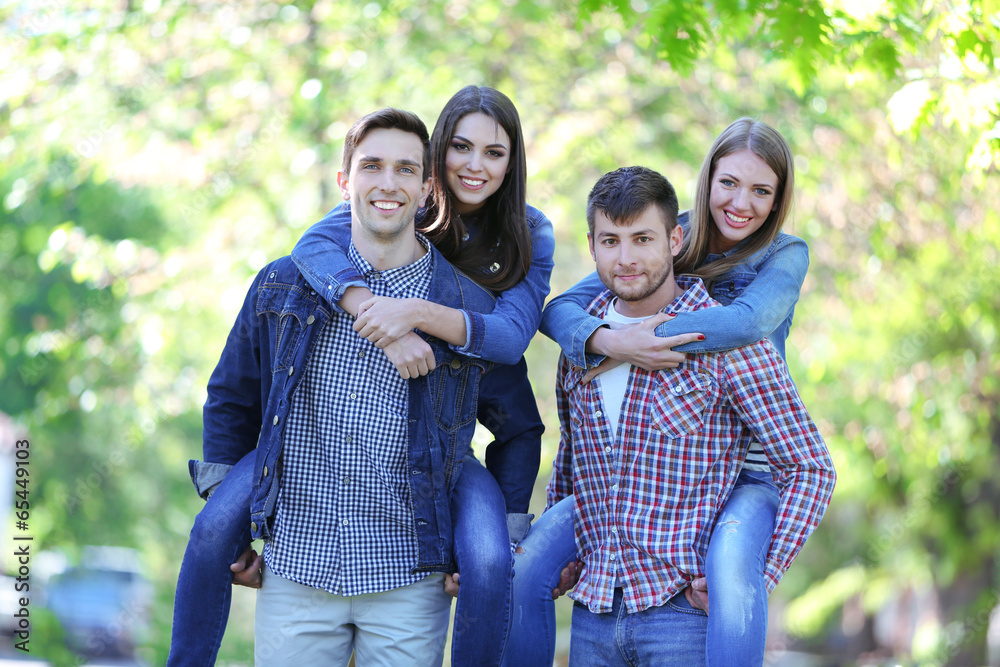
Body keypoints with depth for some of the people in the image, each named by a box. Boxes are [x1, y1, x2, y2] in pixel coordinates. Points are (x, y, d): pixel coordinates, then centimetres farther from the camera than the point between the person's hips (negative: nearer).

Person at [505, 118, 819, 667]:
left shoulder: (784, 256, -3)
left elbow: (749, 321, -26)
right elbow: (558, 309, -7)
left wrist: (617, 352, -26)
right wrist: (609, 341, -31)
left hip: (742, 471, -3)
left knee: (730, 571, -36)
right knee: (525, 564, -15)